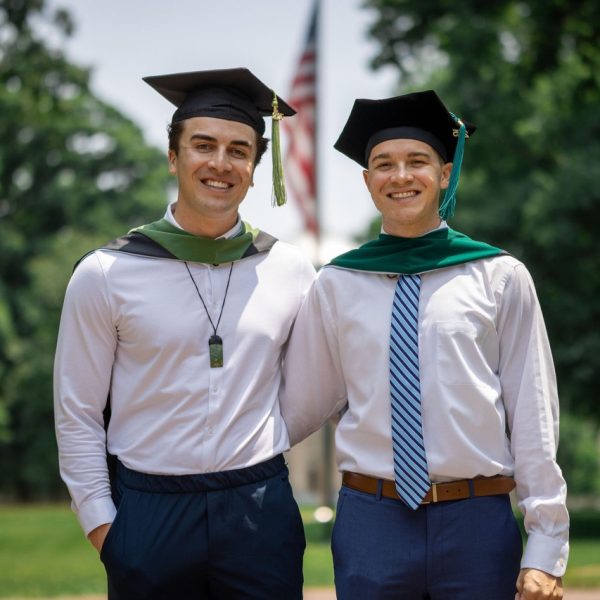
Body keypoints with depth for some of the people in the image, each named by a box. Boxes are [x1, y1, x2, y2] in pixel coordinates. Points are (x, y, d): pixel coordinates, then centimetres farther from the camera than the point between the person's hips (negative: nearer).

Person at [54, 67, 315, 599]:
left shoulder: (291, 271, 3)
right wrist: (101, 522, -3)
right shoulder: (105, 275, -2)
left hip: (261, 511, 1)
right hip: (148, 513, -1)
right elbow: (77, 414, 1)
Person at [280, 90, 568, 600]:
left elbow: (533, 417, 0)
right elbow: (301, 405, 13)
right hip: (370, 521, 1)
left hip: (477, 520, -1)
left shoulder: (500, 278, 1)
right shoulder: (336, 285, 6)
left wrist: (546, 553, -2)